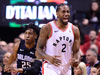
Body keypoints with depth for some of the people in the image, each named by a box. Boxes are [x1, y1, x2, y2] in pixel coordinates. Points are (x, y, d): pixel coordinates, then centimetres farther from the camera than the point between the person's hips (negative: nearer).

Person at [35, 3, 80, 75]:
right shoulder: (47, 28, -7)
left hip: (66, 69, 5)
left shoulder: (74, 30, 6)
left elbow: (76, 51, 10)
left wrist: (76, 60, -15)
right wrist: (49, 58, -29)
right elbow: (38, 50, -8)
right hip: (50, 68, -5)